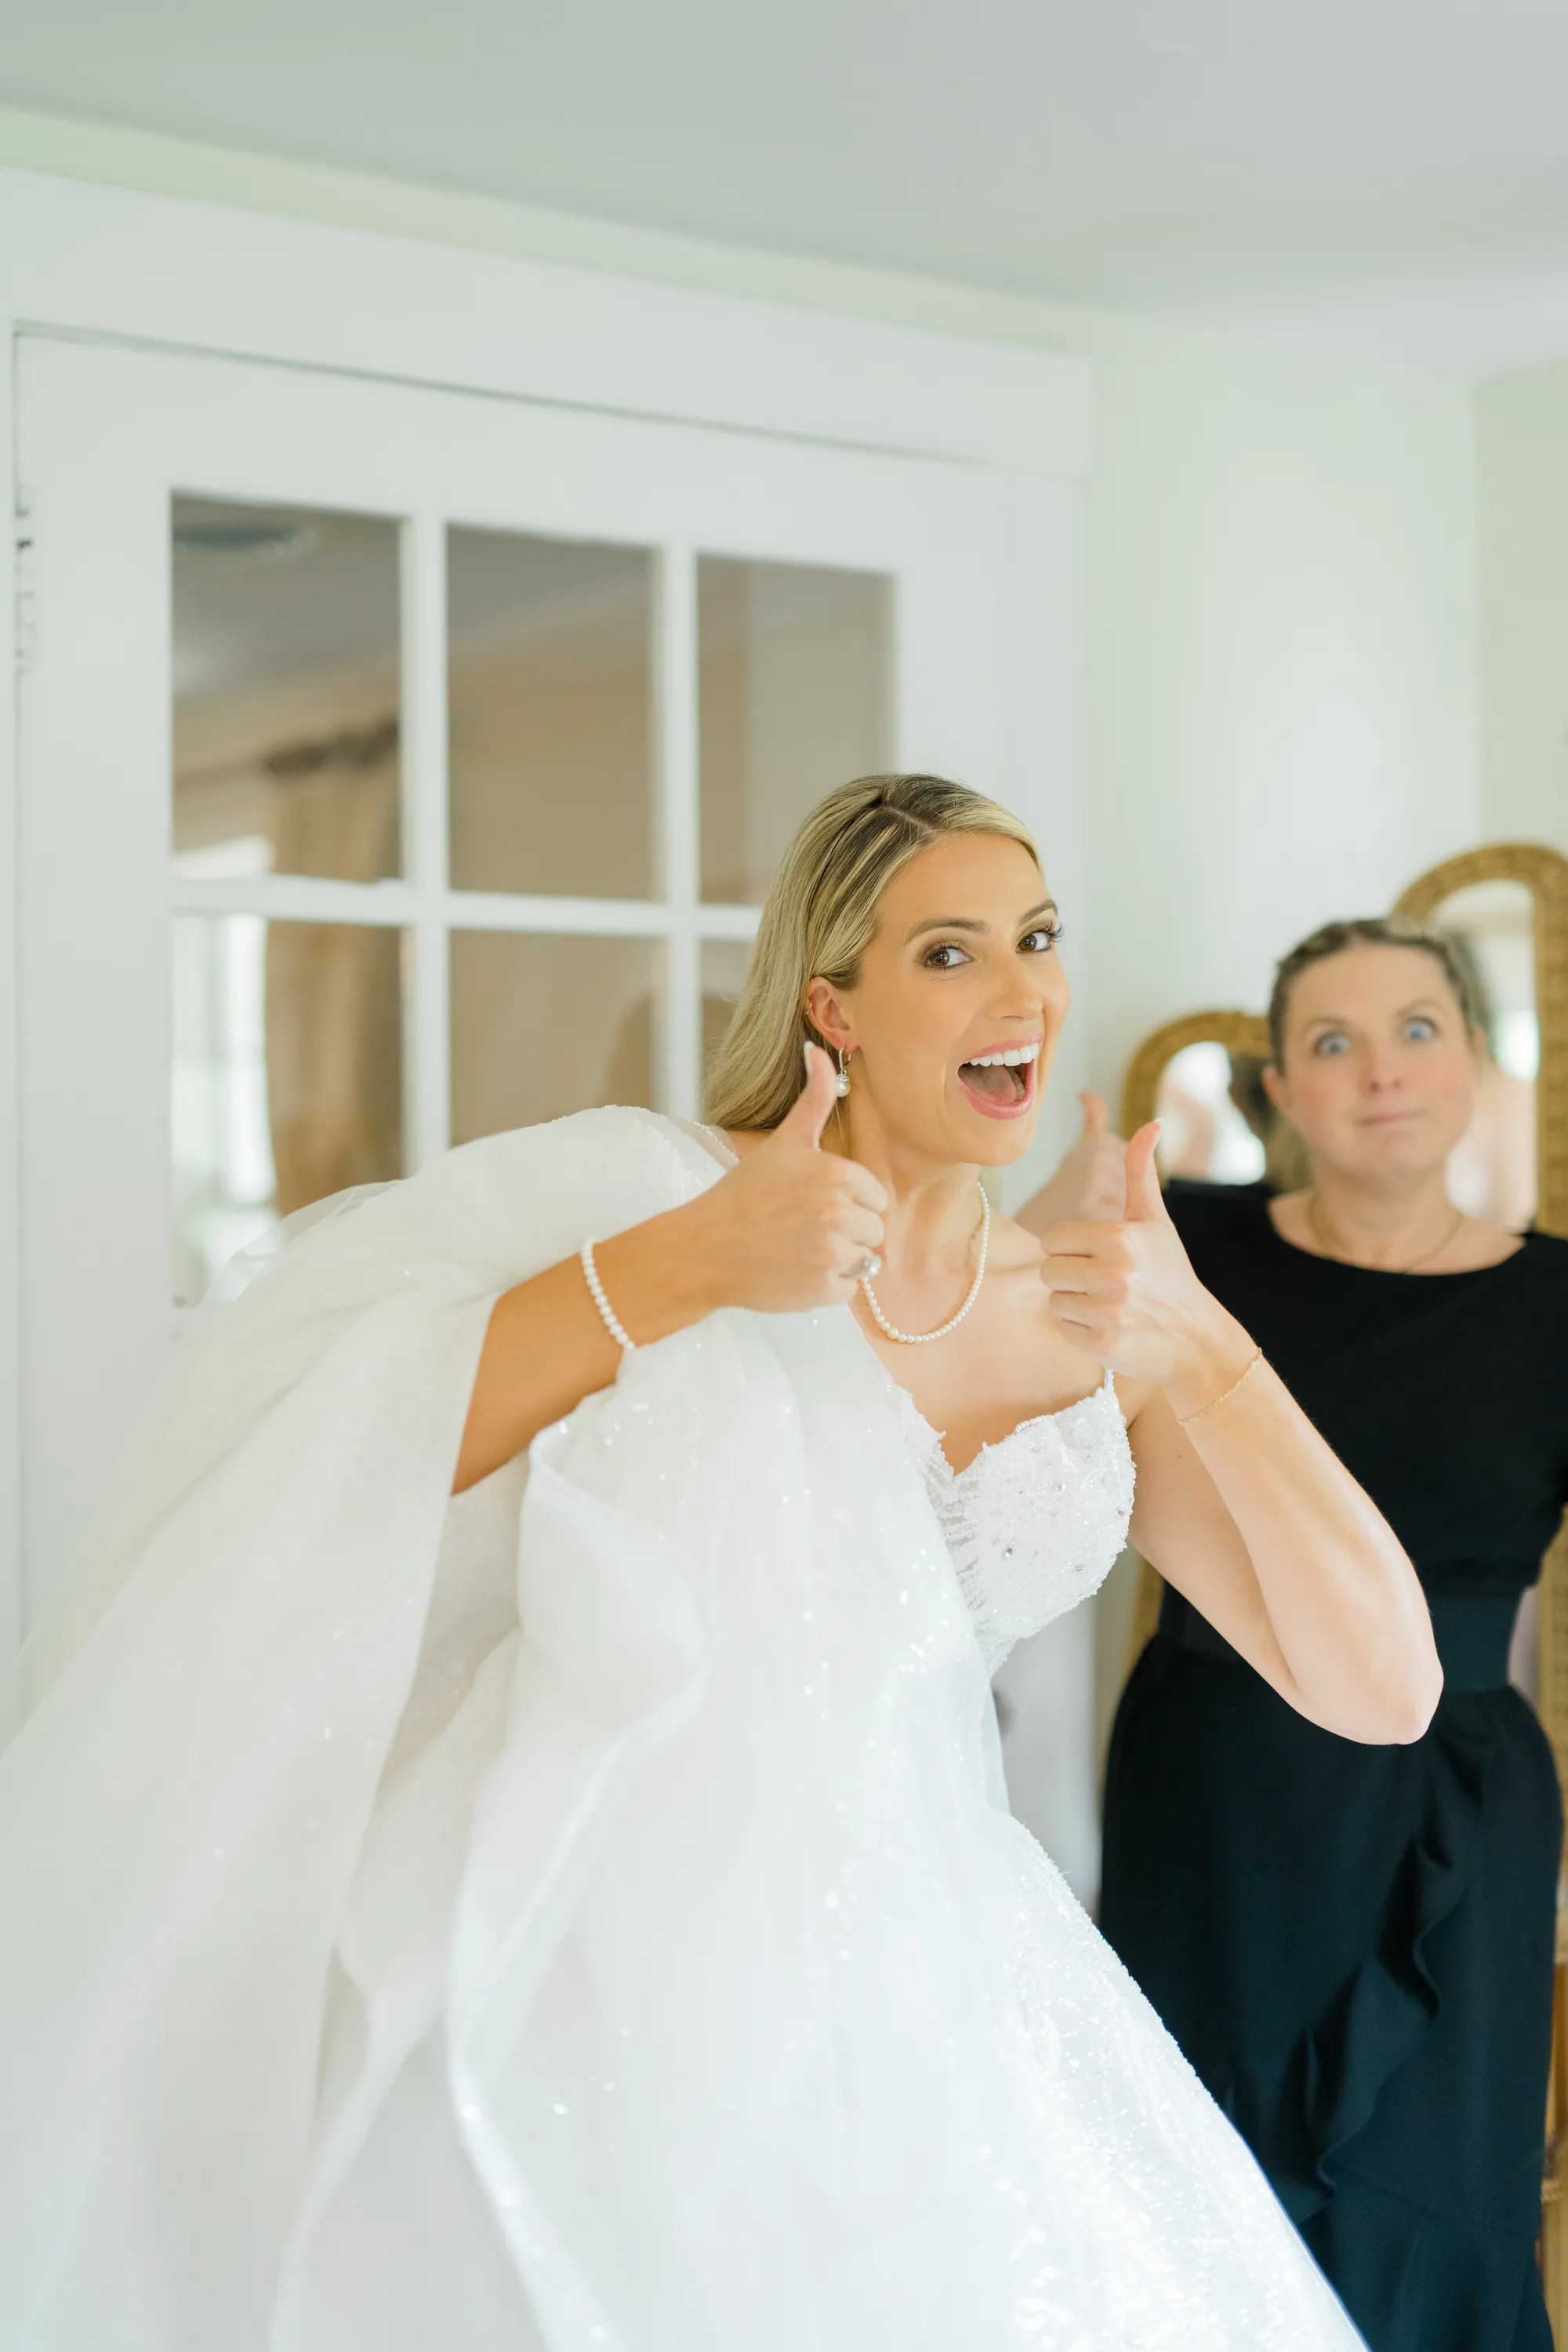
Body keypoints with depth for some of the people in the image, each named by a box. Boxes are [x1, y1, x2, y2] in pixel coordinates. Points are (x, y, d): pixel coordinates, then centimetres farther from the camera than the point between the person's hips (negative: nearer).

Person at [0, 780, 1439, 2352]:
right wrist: (678, 1267, -23)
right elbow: (318, 1470, -18)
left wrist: (1207, 1353, -13)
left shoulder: (1097, 1334, 5)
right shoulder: (641, 1183, -8)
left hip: (898, 1991, 4)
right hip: (597, 1968, -4)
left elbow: (1386, 1691, -1)